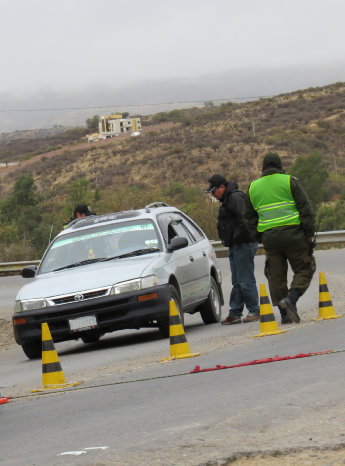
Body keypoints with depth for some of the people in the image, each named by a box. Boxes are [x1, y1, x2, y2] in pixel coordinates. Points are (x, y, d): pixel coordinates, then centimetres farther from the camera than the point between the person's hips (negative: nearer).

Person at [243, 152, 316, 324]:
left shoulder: (253, 187, 12)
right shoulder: (289, 181, 2)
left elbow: (249, 217, 15)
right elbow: (306, 208, -3)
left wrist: (259, 238, 20)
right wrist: (310, 233, 1)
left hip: (269, 238, 3)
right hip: (293, 235, -3)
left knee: (276, 276, 9)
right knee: (304, 269, 6)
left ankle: (285, 315, 6)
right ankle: (291, 299, -16)